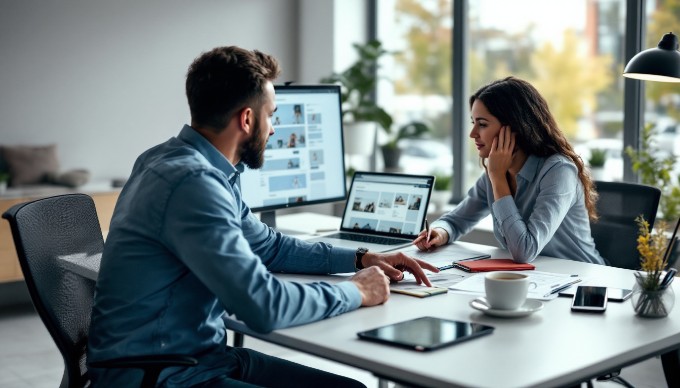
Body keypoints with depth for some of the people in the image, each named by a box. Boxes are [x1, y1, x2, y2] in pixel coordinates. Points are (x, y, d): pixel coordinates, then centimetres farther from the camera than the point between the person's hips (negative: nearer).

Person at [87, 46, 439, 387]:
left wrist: (360, 259, 12)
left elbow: (266, 245, 21)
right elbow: (264, 305, -28)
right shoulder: (192, 183, -24)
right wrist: (356, 292, -12)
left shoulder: (204, 168, 6)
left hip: (202, 354, 9)